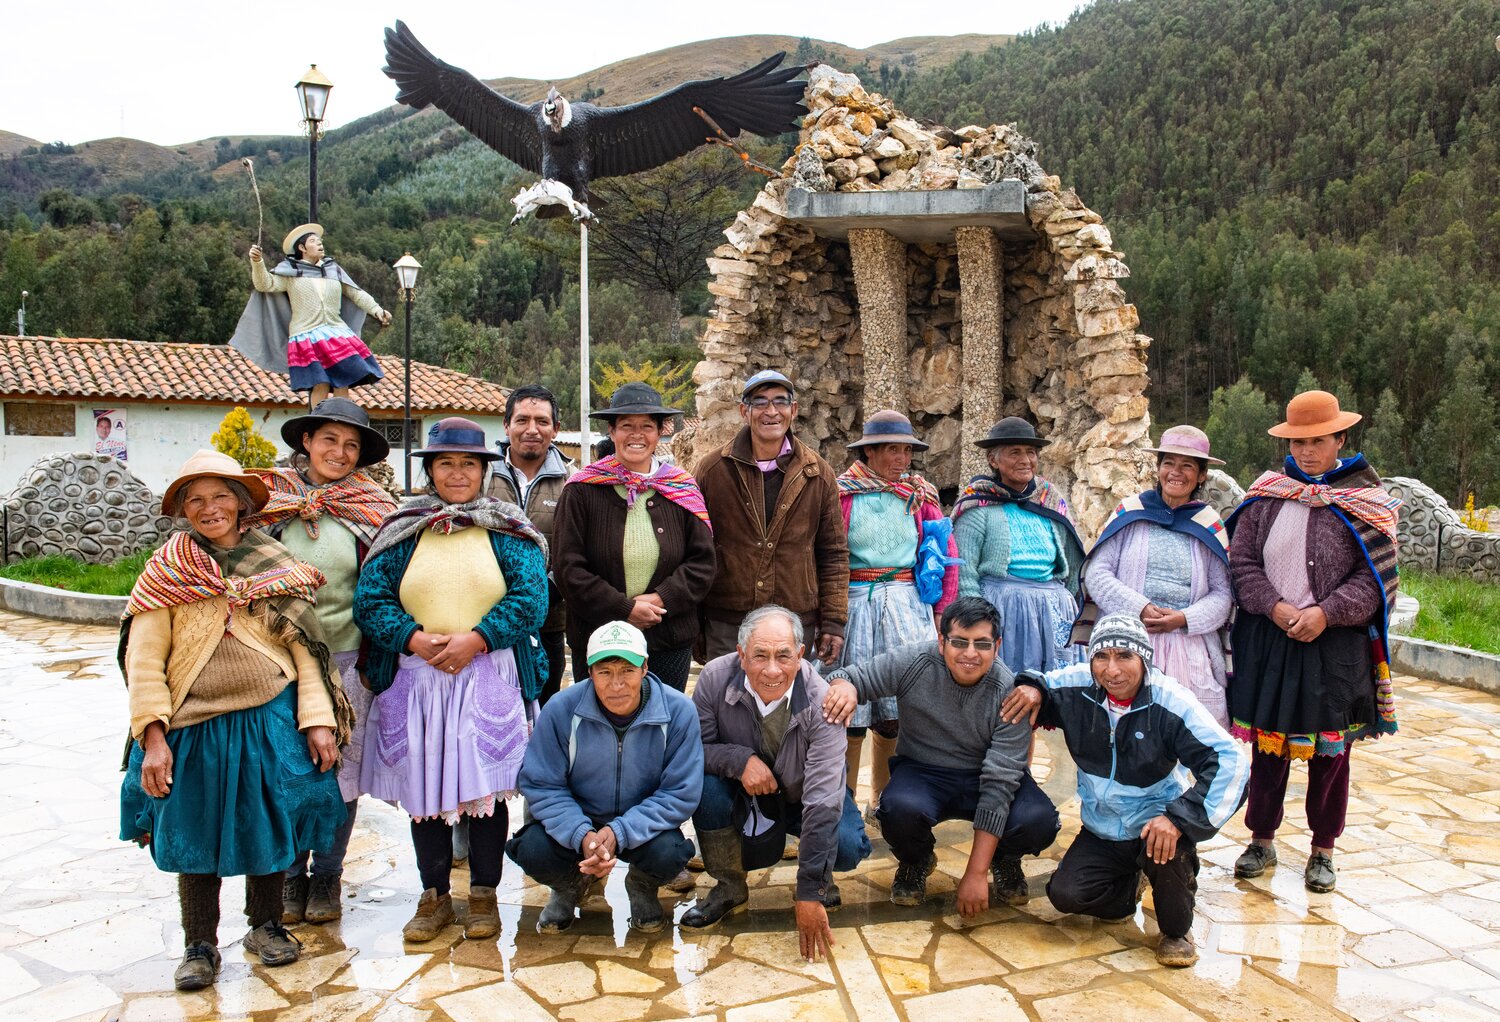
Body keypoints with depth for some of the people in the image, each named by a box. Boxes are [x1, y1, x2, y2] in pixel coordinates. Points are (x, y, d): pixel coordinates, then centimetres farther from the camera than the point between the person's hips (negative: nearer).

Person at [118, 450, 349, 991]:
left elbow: (306, 645, -1)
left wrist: (317, 719, -9)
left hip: (271, 719, 1)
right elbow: (143, 659, -5)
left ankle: (265, 925, 35)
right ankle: (200, 945, 29)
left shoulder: (276, 565, 2)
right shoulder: (166, 571, -1)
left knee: (269, 823, 12)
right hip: (195, 726, -1)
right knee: (195, 832, 10)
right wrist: (153, 737, -13)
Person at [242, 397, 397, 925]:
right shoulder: (271, 499, 3)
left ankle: (327, 876, 21)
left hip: (348, 656, 0)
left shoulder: (371, 508, 4)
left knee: (341, 767, 5)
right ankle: (290, 875, 22)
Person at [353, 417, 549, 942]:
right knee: (424, 787, 7)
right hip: (415, 679, 2)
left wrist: (476, 638, -16)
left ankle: (483, 894, 17)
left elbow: (531, 598, -5)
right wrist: (413, 638, -13)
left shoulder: (508, 531, 5)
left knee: (486, 782, 1)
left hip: (489, 678, -2)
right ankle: (434, 895, 22)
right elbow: (369, 599, 3)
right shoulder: (401, 531, 9)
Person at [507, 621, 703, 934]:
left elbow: (681, 793, -16)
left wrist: (619, 833, -29)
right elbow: (541, 785, -11)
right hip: (577, 822, 1)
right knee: (533, 850, -28)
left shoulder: (678, 711, -18)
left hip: (642, 825, 0)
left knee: (669, 854, -32)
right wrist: (582, 835, -29)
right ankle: (570, 884, 12)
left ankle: (641, 886, 10)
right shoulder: (562, 710, -16)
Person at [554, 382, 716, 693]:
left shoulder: (682, 489, 4)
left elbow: (702, 562, 2)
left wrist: (662, 599, -13)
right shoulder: (582, 491, -3)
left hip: (670, 643, 2)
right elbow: (568, 567, -7)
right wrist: (624, 609, -13)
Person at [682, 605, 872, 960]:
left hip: (802, 795, -1)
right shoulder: (715, 678, -25)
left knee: (848, 847, -28)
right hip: (743, 790, 2)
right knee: (706, 785, -30)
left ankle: (820, 878, 11)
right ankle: (729, 888, -5)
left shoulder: (820, 701, -30)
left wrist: (809, 893, -34)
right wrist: (740, 760, -36)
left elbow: (823, 800, -32)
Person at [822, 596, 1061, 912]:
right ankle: (916, 862, 5)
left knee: (1038, 822, -30)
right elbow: (851, 675, -6)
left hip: (984, 777, 0)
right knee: (900, 809, -35)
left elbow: (999, 783, -23)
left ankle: (1005, 861, 10)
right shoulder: (913, 662, -17)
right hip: (922, 771, 0)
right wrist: (844, 685, -36)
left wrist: (976, 873, -26)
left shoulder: (1009, 695, -20)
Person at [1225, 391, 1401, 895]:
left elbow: (1376, 577, -5)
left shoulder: (1366, 500, -2)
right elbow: (1242, 561, 0)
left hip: (1335, 644, -1)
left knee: (1329, 749, 9)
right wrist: (1277, 607, -13)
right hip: (1268, 640, 2)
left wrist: (1325, 613, -16)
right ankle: (1262, 839, 25)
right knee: (1268, 743, 10)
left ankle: (1323, 851, 24)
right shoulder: (1266, 495, 3)